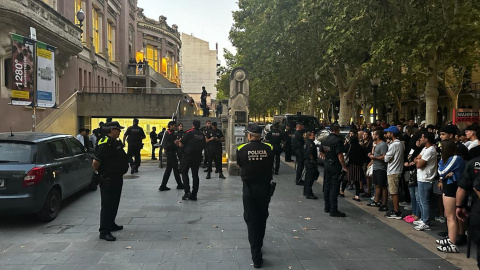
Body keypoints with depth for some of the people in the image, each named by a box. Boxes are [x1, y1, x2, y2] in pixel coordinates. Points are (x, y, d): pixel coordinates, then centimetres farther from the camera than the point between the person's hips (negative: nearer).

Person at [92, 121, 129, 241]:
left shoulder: (115, 142, 12)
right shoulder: (105, 143, -20)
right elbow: (95, 162, -24)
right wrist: (98, 172, -8)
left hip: (117, 178, 10)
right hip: (108, 179, -10)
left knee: (114, 203, 20)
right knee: (107, 205, -5)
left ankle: (111, 225, 34)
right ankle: (104, 231, 0)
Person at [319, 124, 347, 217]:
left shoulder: (325, 140, 7)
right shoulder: (338, 140, -16)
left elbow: (321, 153, 15)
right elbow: (340, 156, -20)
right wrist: (344, 166, -14)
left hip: (327, 165, 7)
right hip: (335, 166, -7)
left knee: (327, 185, 15)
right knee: (334, 187, -4)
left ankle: (327, 207, 24)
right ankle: (333, 210, -2)